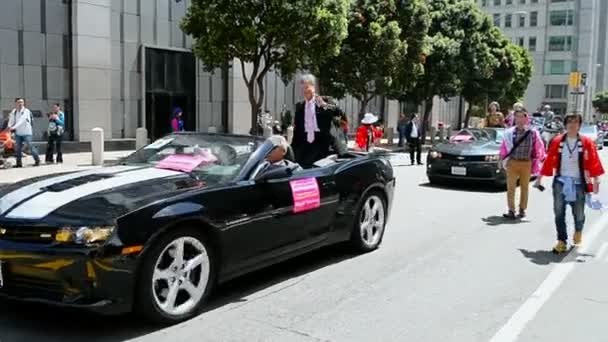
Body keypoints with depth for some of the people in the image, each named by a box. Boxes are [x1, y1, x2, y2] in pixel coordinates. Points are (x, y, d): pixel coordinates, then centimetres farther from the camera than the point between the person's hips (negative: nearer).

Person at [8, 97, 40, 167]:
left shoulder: (26, 111, -12)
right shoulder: (14, 111, 7)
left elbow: (21, 120, -23)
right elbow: (11, 120, 4)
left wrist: (14, 127, -33)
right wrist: (9, 127, -16)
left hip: (26, 132, -5)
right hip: (18, 133, 5)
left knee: (30, 146, -8)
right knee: (17, 148, 5)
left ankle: (37, 160, 1)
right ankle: (19, 163, 12)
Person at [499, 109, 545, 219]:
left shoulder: (533, 133, -2)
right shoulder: (509, 132, 1)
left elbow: (539, 148, 5)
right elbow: (503, 148, 9)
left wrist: (536, 163, 5)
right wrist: (504, 160, 7)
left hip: (526, 163, 0)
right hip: (512, 162, 0)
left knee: (524, 187, 11)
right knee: (511, 187, -3)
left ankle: (522, 210, 22)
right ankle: (511, 211, 0)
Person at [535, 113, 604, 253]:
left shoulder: (587, 142, -1)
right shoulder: (557, 141, 1)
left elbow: (594, 162, -4)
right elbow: (549, 160, 5)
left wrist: (596, 181, -10)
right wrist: (540, 178, 6)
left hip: (578, 182, -1)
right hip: (560, 181, 1)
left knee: (579, 214, 7)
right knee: (559, 213, -2)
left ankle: (578, 231, 40)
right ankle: (562, 241, 7)